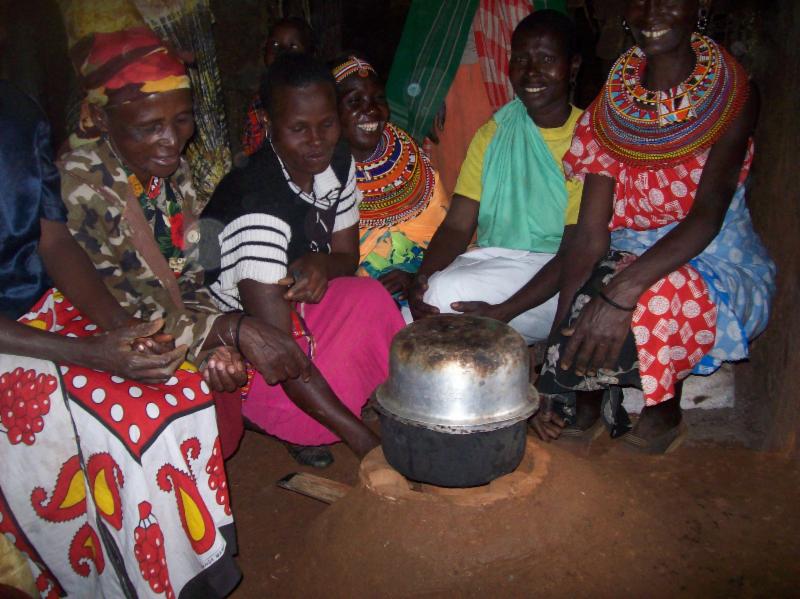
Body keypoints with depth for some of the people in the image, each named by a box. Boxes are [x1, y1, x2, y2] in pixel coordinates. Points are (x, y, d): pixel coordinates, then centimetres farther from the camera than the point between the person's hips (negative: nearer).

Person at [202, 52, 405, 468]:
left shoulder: (338, 163, -9)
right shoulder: (258, 206, -33)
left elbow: (347, 256, 4)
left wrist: (321, 265, -24)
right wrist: (365, 443, -37)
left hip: (292, 301, 7)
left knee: (372, 298, -21)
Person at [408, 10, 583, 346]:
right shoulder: (492, 135, 12)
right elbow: (457, 225, 4)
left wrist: (501, 313, -25)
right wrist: (421, 279, -18)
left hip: (552, 277, -5)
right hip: (491, 263, 5)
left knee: (446, 293, -28)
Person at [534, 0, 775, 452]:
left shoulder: (733, 96, -11)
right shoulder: (612, 106, -3)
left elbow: (708, 217, -24)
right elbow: (591, 237, -9)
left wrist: (621, 292, -39)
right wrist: (561, 328, -20)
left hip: (716, 262, -2)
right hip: (630, 254, 3)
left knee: (657, 300, -33)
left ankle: (667, 413, -2)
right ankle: (585, 401, 4)